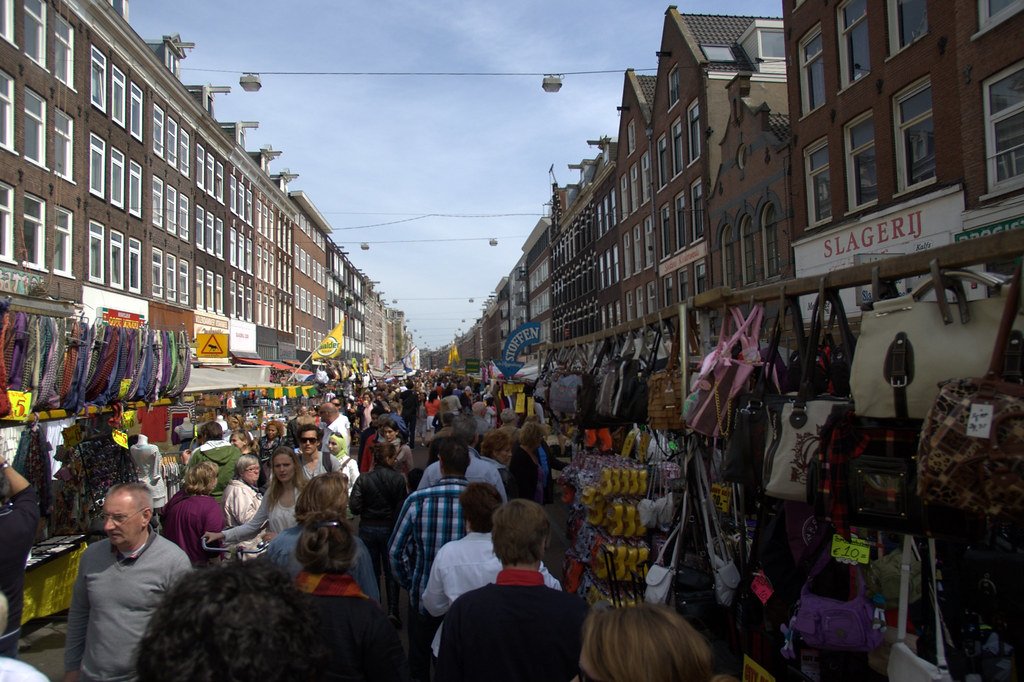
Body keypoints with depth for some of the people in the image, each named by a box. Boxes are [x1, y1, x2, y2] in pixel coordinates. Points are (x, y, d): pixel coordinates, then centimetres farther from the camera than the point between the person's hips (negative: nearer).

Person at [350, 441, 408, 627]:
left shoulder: (363, 479, -10)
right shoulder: (398, 479, -14)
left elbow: (354, 507, -13)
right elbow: (403, 507, -15)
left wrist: (368, 509, 6)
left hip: (367, 529, 1)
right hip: (390, 528, -1)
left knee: (372, 572, 16)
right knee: (391, 572, 13)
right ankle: (392, 611, 4)